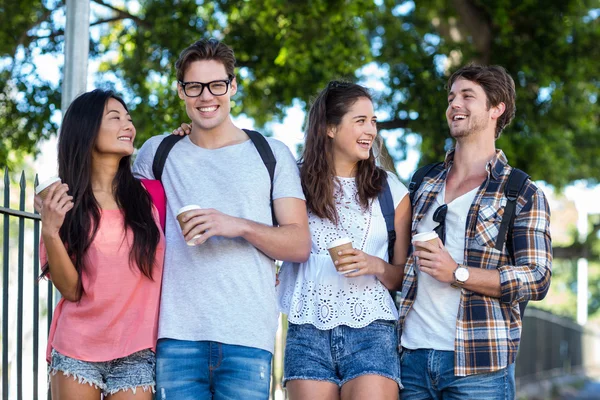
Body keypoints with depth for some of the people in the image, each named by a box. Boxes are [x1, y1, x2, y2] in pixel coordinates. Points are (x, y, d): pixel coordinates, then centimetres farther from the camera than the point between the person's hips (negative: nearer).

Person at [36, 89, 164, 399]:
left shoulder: (147, 196, 3)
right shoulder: (63, 199, 0)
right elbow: (71, 289, -4)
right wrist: (50, 231, -20)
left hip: (136, 356, 1)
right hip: (77, 351, -1)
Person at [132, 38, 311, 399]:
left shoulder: (273, 154, 10)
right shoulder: (157, 153, 14)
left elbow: (300, 244, 5)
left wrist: (239, 226, -12)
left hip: (249, 337, -1)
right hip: (178, 335, 1)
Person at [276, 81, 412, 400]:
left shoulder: (391, 191, 8)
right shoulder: (296, 182, 6)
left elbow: (404, 276, 13)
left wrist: (377, 266, -10)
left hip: (370, 331, 0)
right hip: (307, 333, 1)